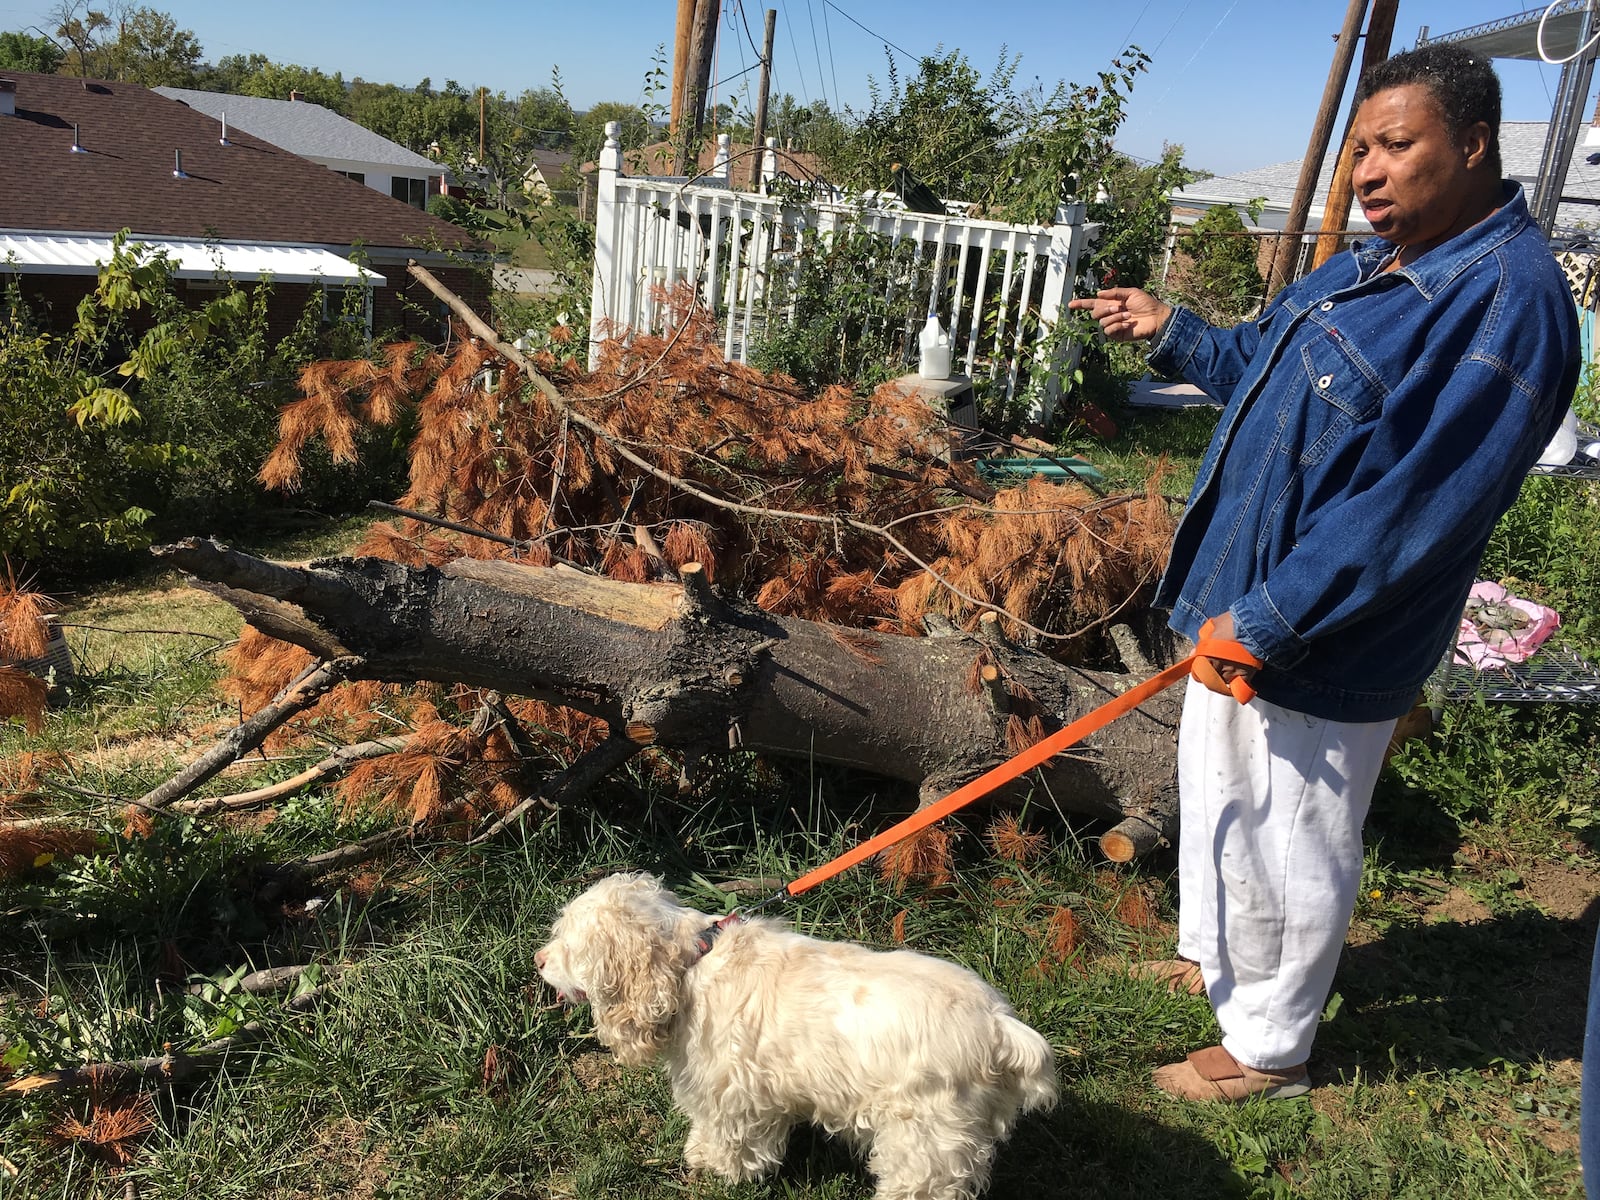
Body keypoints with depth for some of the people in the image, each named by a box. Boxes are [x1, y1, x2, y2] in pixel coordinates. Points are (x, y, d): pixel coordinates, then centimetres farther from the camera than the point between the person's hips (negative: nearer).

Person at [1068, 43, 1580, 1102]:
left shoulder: (1506, 303, -23)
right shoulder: (1376, 266, 8)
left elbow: (1411, 509, -28)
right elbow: (1265, 368, 22)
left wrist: (1267, 620, -26)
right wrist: (1171, 332, 11)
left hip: (1318, 652, -9)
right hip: (1244, 604, 9)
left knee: (1288, 842, 8)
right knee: (1218, 795, 25)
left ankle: (1268, 1049, 30)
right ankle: (1211, 957, 48)